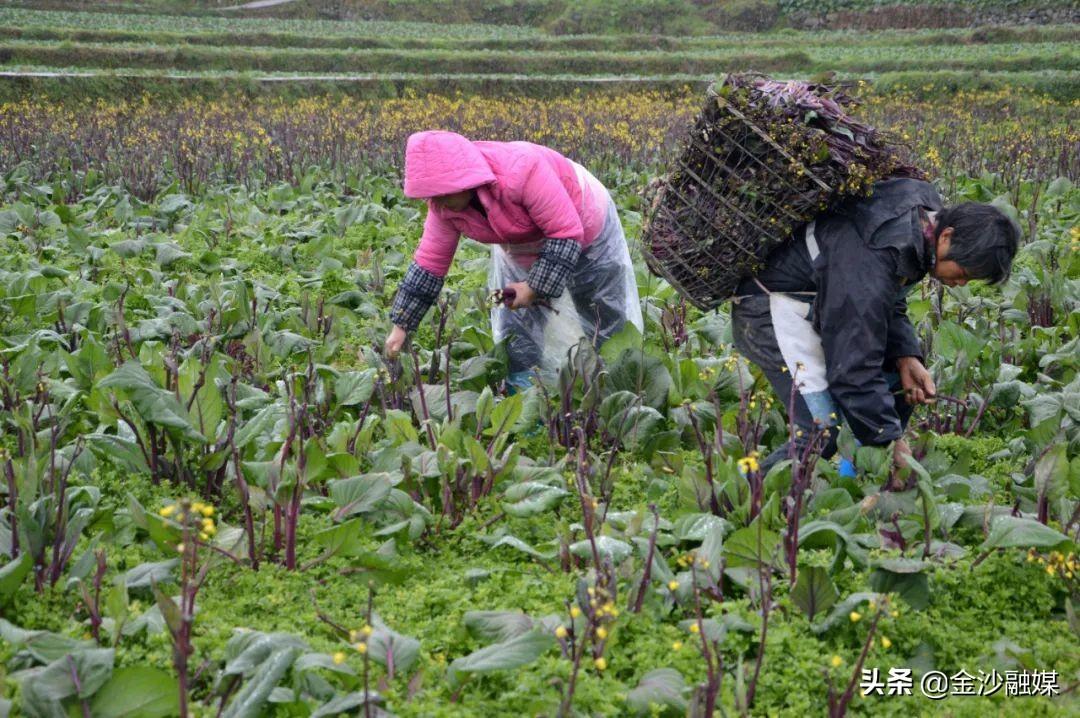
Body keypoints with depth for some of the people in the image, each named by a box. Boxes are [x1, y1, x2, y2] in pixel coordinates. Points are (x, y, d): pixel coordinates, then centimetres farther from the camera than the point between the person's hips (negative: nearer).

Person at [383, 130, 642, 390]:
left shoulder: (521, 171, -43)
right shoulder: (444, 205, -23)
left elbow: (566, 234, -37)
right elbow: (430, 261, -14)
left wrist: (536, 287, -32)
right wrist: (400, 326, -14)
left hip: (586, 224, -5)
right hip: (519, 248, 5)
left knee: (608, 319, 10)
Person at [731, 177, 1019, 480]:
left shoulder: (927, 208, -5)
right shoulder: (870, 263, -35)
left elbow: (891, 304, 9)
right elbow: (854, 368, -32)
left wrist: (906, 356, -8)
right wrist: (890, 440, -24)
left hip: (819, 302, 10)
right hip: (770, 309, -10)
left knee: (895, 377, 8)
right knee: (825, 429, -21)